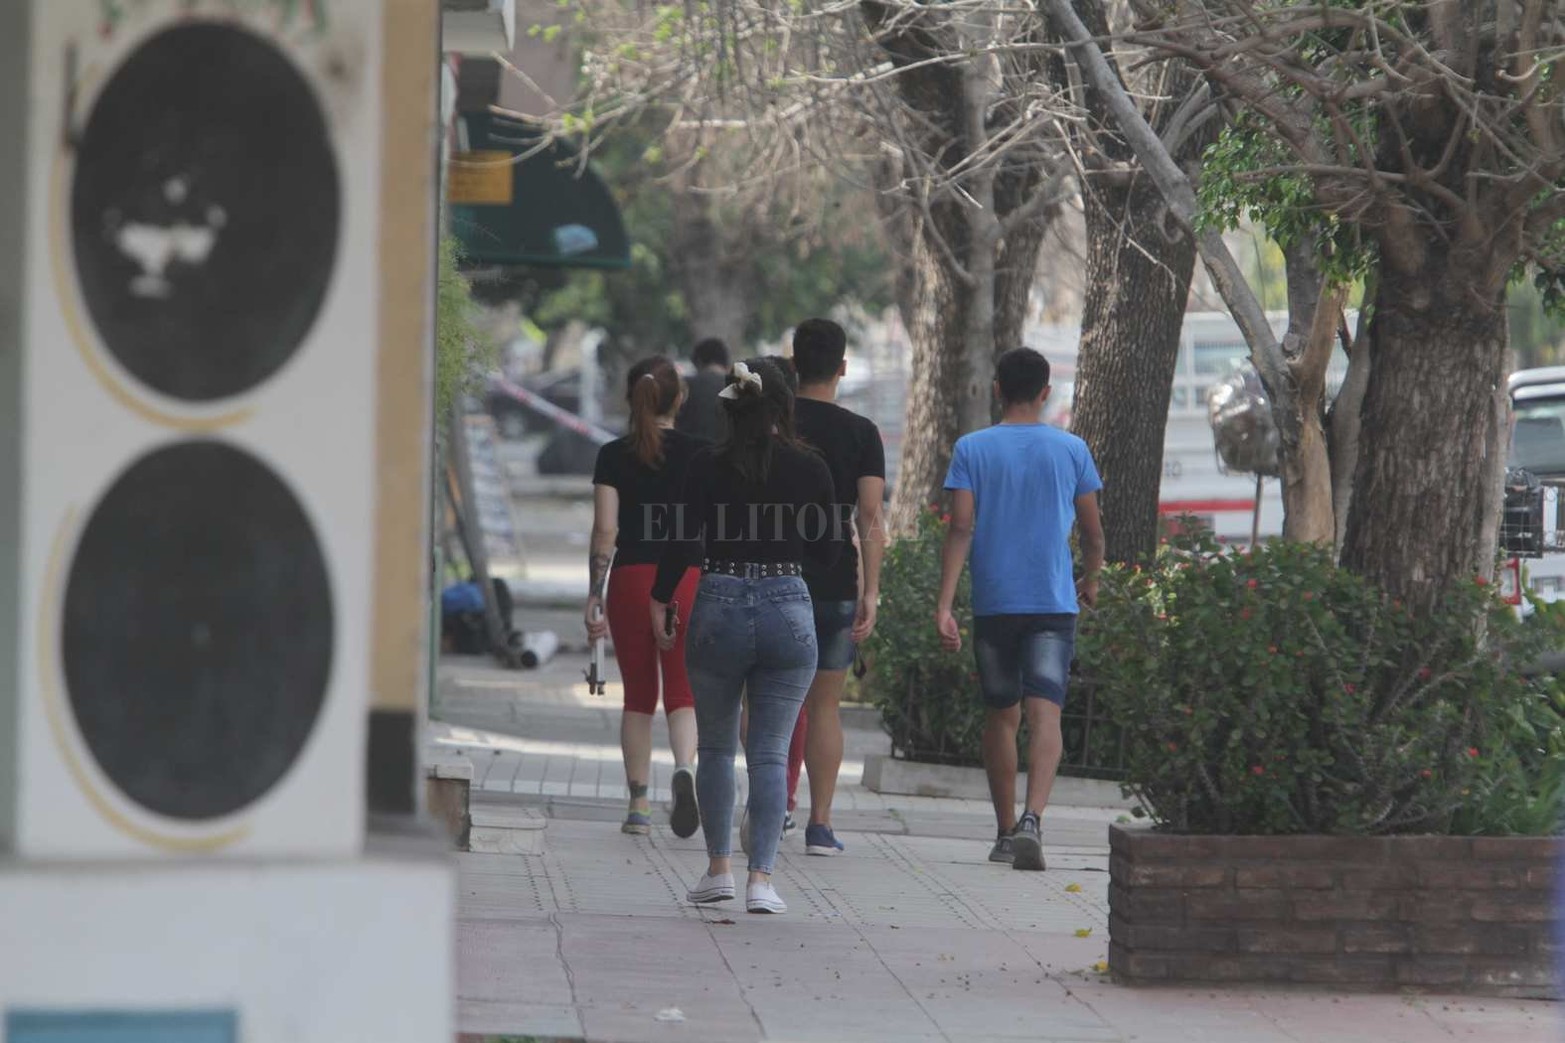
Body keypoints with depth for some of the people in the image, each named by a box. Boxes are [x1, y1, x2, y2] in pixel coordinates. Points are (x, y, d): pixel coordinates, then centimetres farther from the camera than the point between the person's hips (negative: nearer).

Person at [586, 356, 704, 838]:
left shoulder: (613, 456, 1)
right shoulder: (698, 454, 0)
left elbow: (605, 530, -3)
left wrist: (594, 595, 1)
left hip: (630, 581, 1)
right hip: (688, 579, -1)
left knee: (638, 696, 12)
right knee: (683, 693, 1)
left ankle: (638, 803, 11)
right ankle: (684, 768, -28)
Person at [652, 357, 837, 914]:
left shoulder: (708, 466, -3)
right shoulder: (810, 469, -2)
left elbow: (681, 540, -5)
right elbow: (825, 553, 4)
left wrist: (661, 602, 8)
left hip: (719, 608, 0)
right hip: (788, 610, 0)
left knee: (716, 746, 16)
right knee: (770, 752, 3)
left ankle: (719, 868, 17)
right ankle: (761, 878, -7)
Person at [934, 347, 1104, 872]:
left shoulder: (972, 449, 1)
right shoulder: (1071, 450, 4)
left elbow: (961, 528, -8)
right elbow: (1092, 533, 9)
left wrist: (944, 605, -11)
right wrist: (1090, 584, 28)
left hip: (993, 605, 1)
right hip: (1053, 603, -1)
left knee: (1001, 715, 14)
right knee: (1045, 713, -10)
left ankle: (1005, 832, 20)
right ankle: (1031, 819, -30)